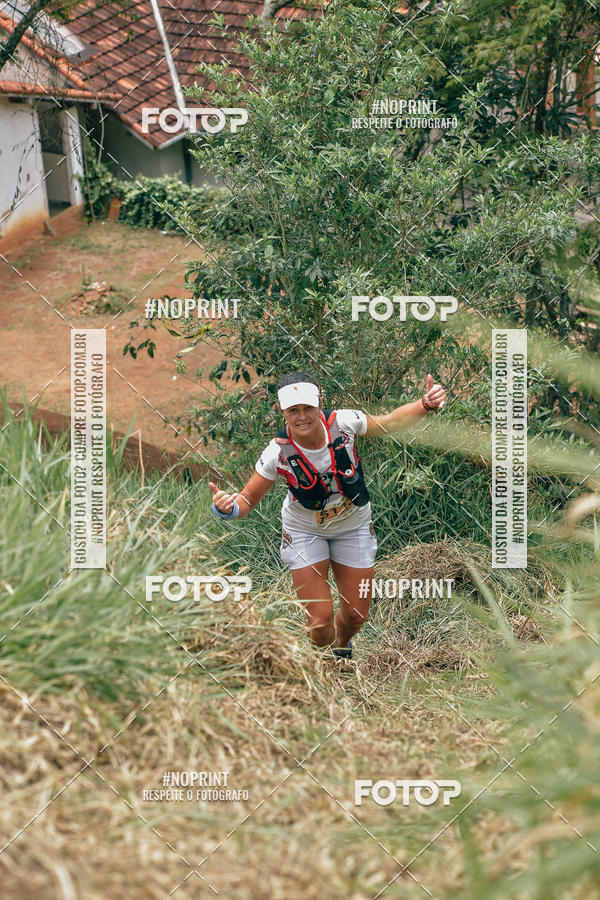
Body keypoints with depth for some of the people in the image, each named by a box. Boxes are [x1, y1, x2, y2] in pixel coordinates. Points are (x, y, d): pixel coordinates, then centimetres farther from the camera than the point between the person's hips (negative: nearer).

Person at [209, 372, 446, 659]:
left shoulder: (343, 422, -24)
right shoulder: (278, 452, -27)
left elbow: (389, 422, -6)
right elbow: (247, 501, -17)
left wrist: (426, 404, -19)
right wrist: (226, 507, -39)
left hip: (354, 527, 2)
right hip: (305, 532, -2)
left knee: (356, 615, 8)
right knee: (320, 620, -9)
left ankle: (341, 647, 46)